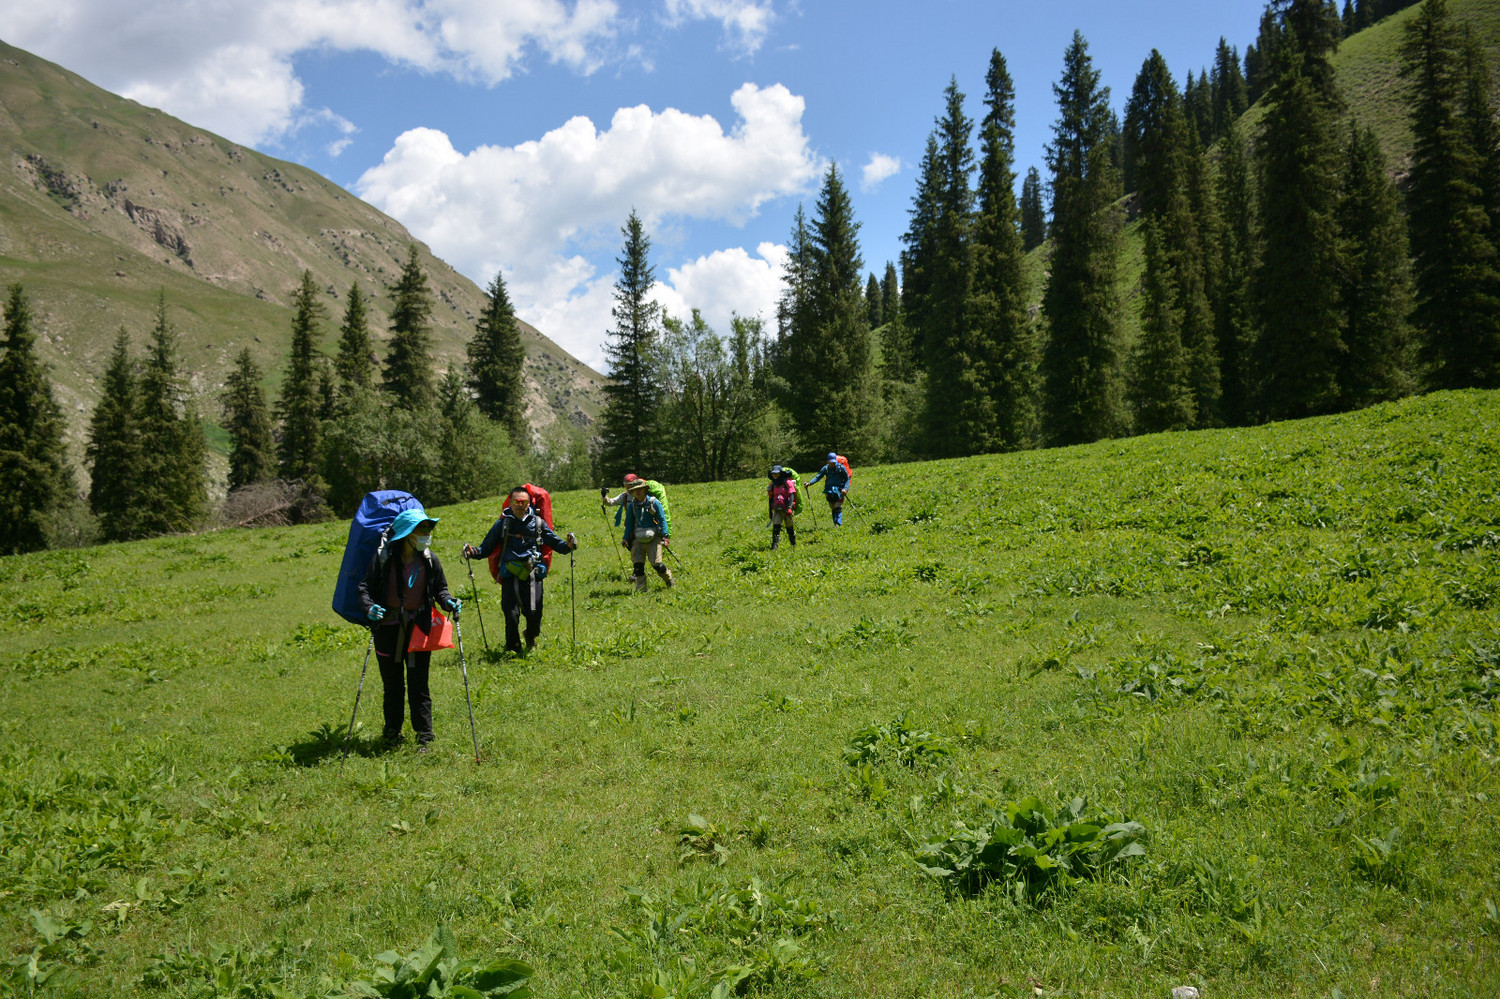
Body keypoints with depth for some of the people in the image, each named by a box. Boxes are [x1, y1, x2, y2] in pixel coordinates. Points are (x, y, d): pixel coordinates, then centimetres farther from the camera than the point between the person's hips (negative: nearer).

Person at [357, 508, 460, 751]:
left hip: (419, 627, 1)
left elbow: (440, 589, 9)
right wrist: (369, 607, -23)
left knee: (419, 684, 1)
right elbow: (365, 586, -4)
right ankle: (392, 731, 30)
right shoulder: (383, 556, -8)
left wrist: (449, 602, -11)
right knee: (392, 683, 13)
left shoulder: (429, 559, -1)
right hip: (388, 627, 0)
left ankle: (424, 736, 10)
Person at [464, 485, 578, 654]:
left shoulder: (538, 523, 10)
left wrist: (568, 545, -10)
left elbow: (555, 543, 10)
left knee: (533, 613, -6)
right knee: (511, 615, -6)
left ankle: (531, 639, 29)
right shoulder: (503, 524, 9)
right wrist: (472, 552, -9)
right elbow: (486, 548, 11)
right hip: (509, 575, 0)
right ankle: (512, 651, 16)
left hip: (532, 574, 0)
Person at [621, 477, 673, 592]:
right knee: (638, 564, -2)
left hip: (653, 538, -4)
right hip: (639, 538, 4)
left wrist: (665, 536, -13)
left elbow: (662, 519, -6)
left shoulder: (654, 502, -6)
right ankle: (641, 589, 6)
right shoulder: (632, 505, 6)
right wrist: (625, 538, 9)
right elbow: (629, 523, 15)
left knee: (656, 563, -6)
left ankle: (668, 578, 21)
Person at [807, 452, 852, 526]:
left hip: (839, 491, -3)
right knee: (833, 509, 9)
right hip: (830, 491, 4)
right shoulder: (826, 468, -1)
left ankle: (838, 523, -22)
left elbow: (847, 479, -3)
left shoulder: (841, 467, -8)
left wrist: (845, 488, -18)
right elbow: (818, 476, -7)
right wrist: (810, 483, -23)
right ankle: (835, 523, 20)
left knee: (838, 508, -15)